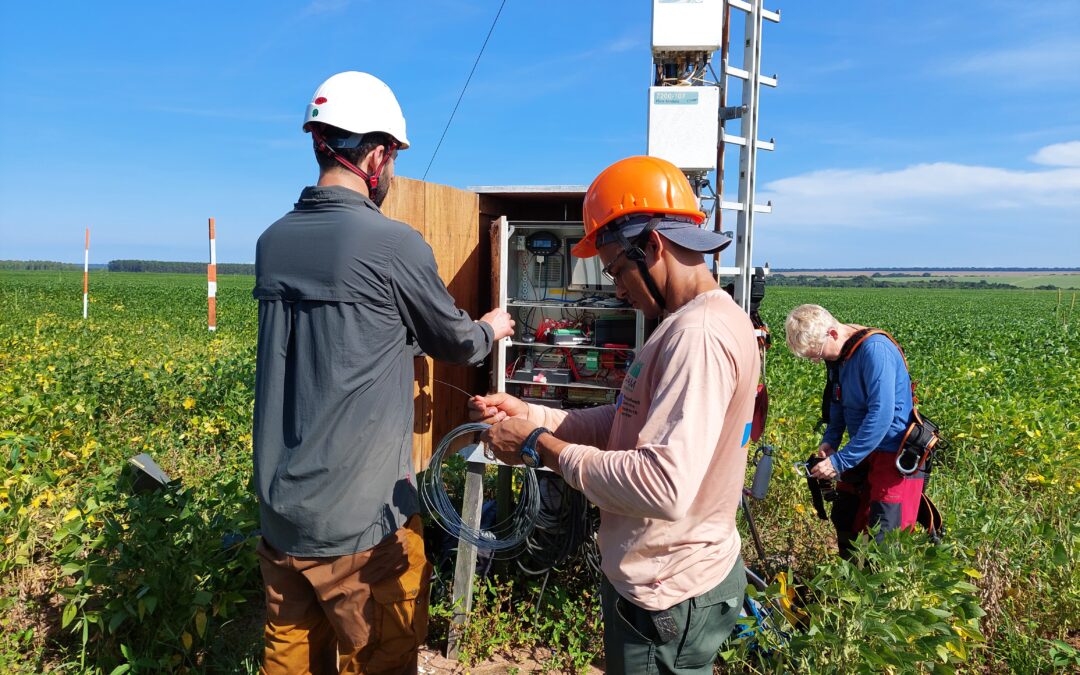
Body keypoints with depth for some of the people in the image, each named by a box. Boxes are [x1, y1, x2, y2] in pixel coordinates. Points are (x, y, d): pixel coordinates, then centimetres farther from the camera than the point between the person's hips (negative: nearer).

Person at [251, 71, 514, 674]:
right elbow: (455, 342, 0)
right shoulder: (394, 245, -16)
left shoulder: (273, 242, 3)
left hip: (281, 512, 7)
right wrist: (492, 329, 21)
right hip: (360, 524, -6)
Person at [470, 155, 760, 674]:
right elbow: (633, 424, 9)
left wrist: (543, 447, -23)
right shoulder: (691, 323, 8)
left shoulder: (700, 334, -25)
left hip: (666, 599, -9)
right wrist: (532, 415, -2)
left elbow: (665, 486, -33)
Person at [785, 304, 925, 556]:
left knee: (883, 539, -5)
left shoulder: (874, 349, -25)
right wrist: (829, 440, 0)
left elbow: (882, 414, -29)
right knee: (845, 521, 16)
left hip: (895, 454, -8)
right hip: (863, 451, 9)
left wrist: (840, 461, -27)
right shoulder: (837, 355, 2)